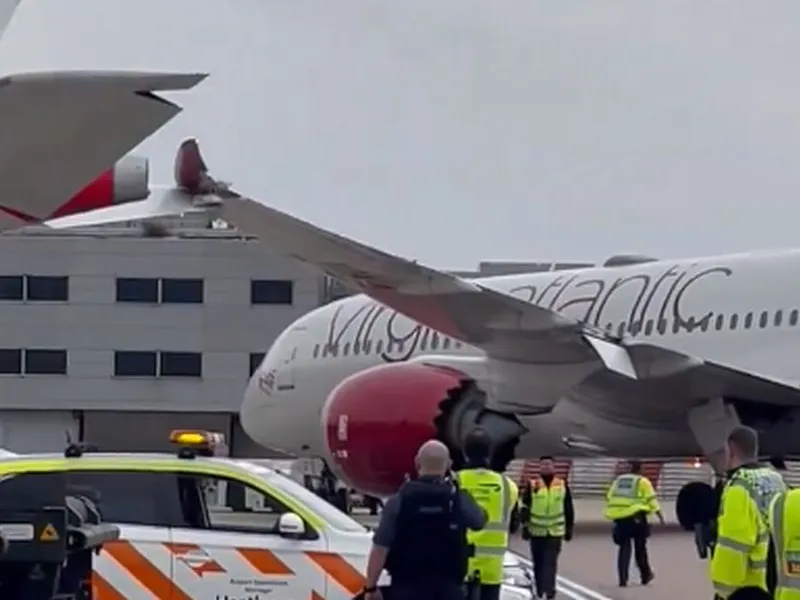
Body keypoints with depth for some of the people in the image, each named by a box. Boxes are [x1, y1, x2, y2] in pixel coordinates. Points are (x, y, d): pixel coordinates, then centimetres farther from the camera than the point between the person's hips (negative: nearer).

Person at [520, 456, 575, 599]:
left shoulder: (562, 485, 4)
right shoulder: (532, 485, 2)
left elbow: (569, 509, 10)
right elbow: (525, 507, 2)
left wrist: (569, 528, 9)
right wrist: (525, 526, -4)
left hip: (555, 532, -1)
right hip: (536, 531, 1)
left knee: (551, 563, -10)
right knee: (538, 563, 9)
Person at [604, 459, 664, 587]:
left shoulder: (618, 480, 16)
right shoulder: (642, 481, 2)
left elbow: (609, 498, 15)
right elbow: (651, 500, -3)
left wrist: (612, 514, 20)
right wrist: (660, 514, 4)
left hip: (619, 518, 3)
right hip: (636, 517, -3)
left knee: (624, 548, 6)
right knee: (640, 546, 11)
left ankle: (622, 578, -4)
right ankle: (645, 575, 22)